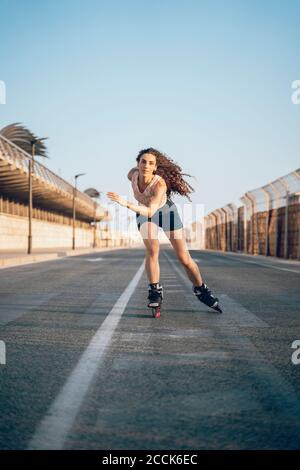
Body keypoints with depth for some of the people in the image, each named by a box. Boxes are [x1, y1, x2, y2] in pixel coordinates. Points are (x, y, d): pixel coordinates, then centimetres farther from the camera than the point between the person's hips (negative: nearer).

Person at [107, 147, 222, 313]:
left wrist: (126, 203, -54)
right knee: (152, 248, -25)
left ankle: (202, 291, 17)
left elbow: (150, 211, -44)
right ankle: (155, 291, -12)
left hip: (166, 211, -3)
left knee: (184, 258, -4)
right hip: (143, 212, 3)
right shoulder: (132, 174, -23)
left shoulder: (160, 183, -37)